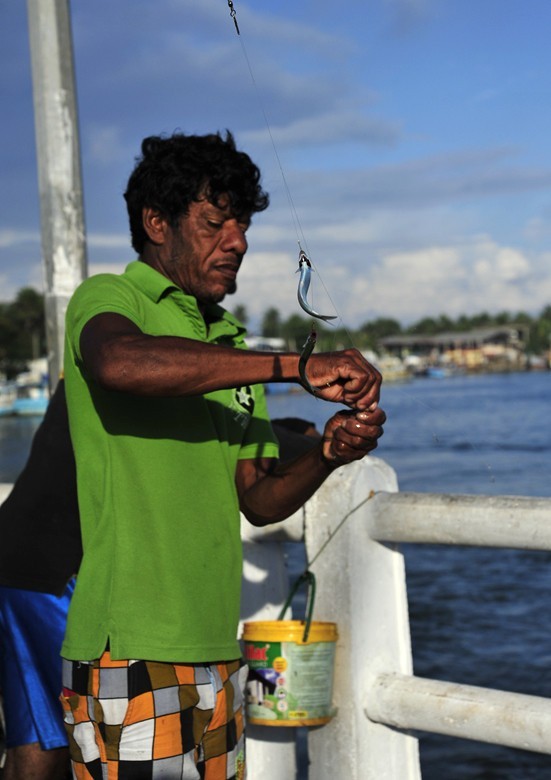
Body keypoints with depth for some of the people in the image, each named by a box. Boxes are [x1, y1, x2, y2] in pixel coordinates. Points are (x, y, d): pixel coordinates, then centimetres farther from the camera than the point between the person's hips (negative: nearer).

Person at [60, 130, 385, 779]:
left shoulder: (230, 344, 19)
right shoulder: (107, 300, -3)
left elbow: (257, 501, 14)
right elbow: (120, 363, -30)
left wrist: (327, 454, -7)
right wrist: (296, 367, -27)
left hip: (216, 650, 7)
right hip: (130, 652, -7)